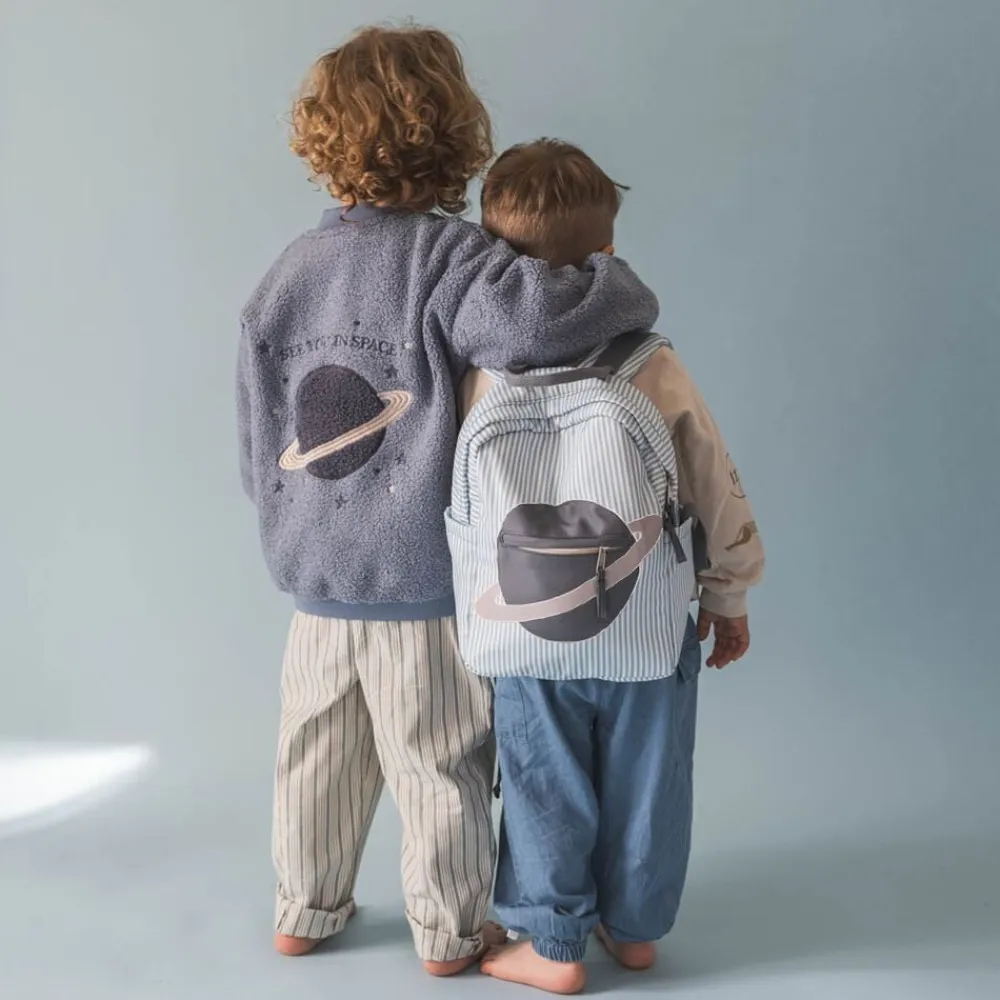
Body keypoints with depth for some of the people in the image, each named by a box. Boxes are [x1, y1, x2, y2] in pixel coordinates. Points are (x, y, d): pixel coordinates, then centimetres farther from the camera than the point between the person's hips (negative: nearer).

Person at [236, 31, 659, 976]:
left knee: (317, 755, 21)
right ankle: (448, 933, 31)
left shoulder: (283, 274, 3)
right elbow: (534, 318, -38)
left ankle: (304, 911, 40)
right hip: (422, 580, -5)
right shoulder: (444, 255, -16)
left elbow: (256, 449, 6)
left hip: (314, 576, 5)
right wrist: (621, 287, -16)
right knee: (437, 767, 13)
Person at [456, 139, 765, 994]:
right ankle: (636, 926, 37)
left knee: (549, 789, 15)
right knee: (645, 783, 18)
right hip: (653, 626, 1)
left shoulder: (485, 378, -14)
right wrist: (730, 596, 10)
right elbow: (718, 494, -4)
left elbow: (463, 507, -5)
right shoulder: (653, 366, -11)